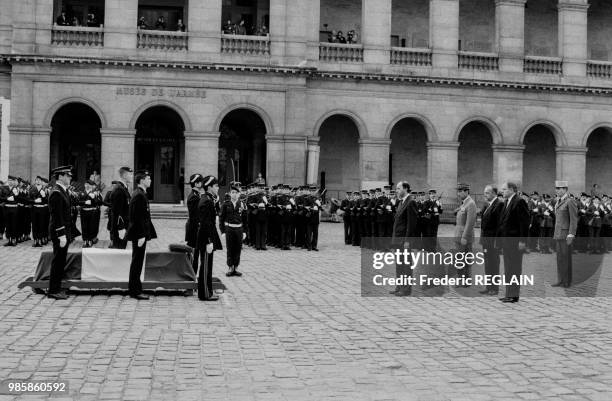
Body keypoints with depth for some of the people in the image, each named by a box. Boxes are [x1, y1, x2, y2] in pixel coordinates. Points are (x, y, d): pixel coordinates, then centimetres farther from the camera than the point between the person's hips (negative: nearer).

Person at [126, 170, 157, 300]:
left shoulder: (140, 194, 14)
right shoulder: (139, 196, -17)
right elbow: (137, 217, -22)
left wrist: (145, 234, 20)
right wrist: (141, 236, -23)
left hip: (139, 234, 10)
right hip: (139, 234, -10)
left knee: (137, 262, 14)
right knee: (137, 262, -4)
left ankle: (134, 289, 22)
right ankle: (135, 291, 1)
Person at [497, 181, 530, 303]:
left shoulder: (519, 202, -11)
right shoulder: (506, 202, 17)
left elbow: (524, 222, -16)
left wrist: (522, 241, -19)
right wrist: (500, 238, 15)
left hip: (514, 241, -9)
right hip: (506, 240, 9)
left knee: (514, 269, -4)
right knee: (508, 269, 13)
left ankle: (514, 295, 1)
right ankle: (509, 294, 19)